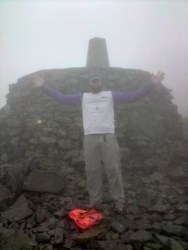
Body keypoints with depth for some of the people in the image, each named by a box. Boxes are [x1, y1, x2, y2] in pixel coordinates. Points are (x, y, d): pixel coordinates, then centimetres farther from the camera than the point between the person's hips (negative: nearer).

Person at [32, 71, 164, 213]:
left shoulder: (111, 95, 13)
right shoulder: (83, 97, 16)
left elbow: (134, 96, 5)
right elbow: (62, 98, 13)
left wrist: (152, 84, -3)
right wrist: (44, 86, 9)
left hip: (108, 136, -1)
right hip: (90, 137, 1)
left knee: (113, 169, 0)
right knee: (92, 170, 5)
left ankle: (119, 201, 12)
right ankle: (95, 200, 18)